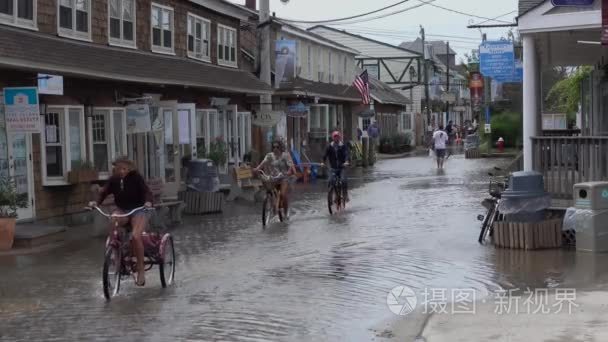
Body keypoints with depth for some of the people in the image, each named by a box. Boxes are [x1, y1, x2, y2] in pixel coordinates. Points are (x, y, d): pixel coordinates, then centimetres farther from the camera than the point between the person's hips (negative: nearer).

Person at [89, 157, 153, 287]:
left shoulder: (135, 177, -10)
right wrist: (96, 202, -27)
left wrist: (148, 202, -40)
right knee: (112, 220, -33)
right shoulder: (113, 179, 0)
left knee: (135, 236, -27)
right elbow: (104, 193, -7)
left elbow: (146, 191, -19)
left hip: (138, 211, -3)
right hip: (122, 211, 4)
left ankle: (141, 270, -14)